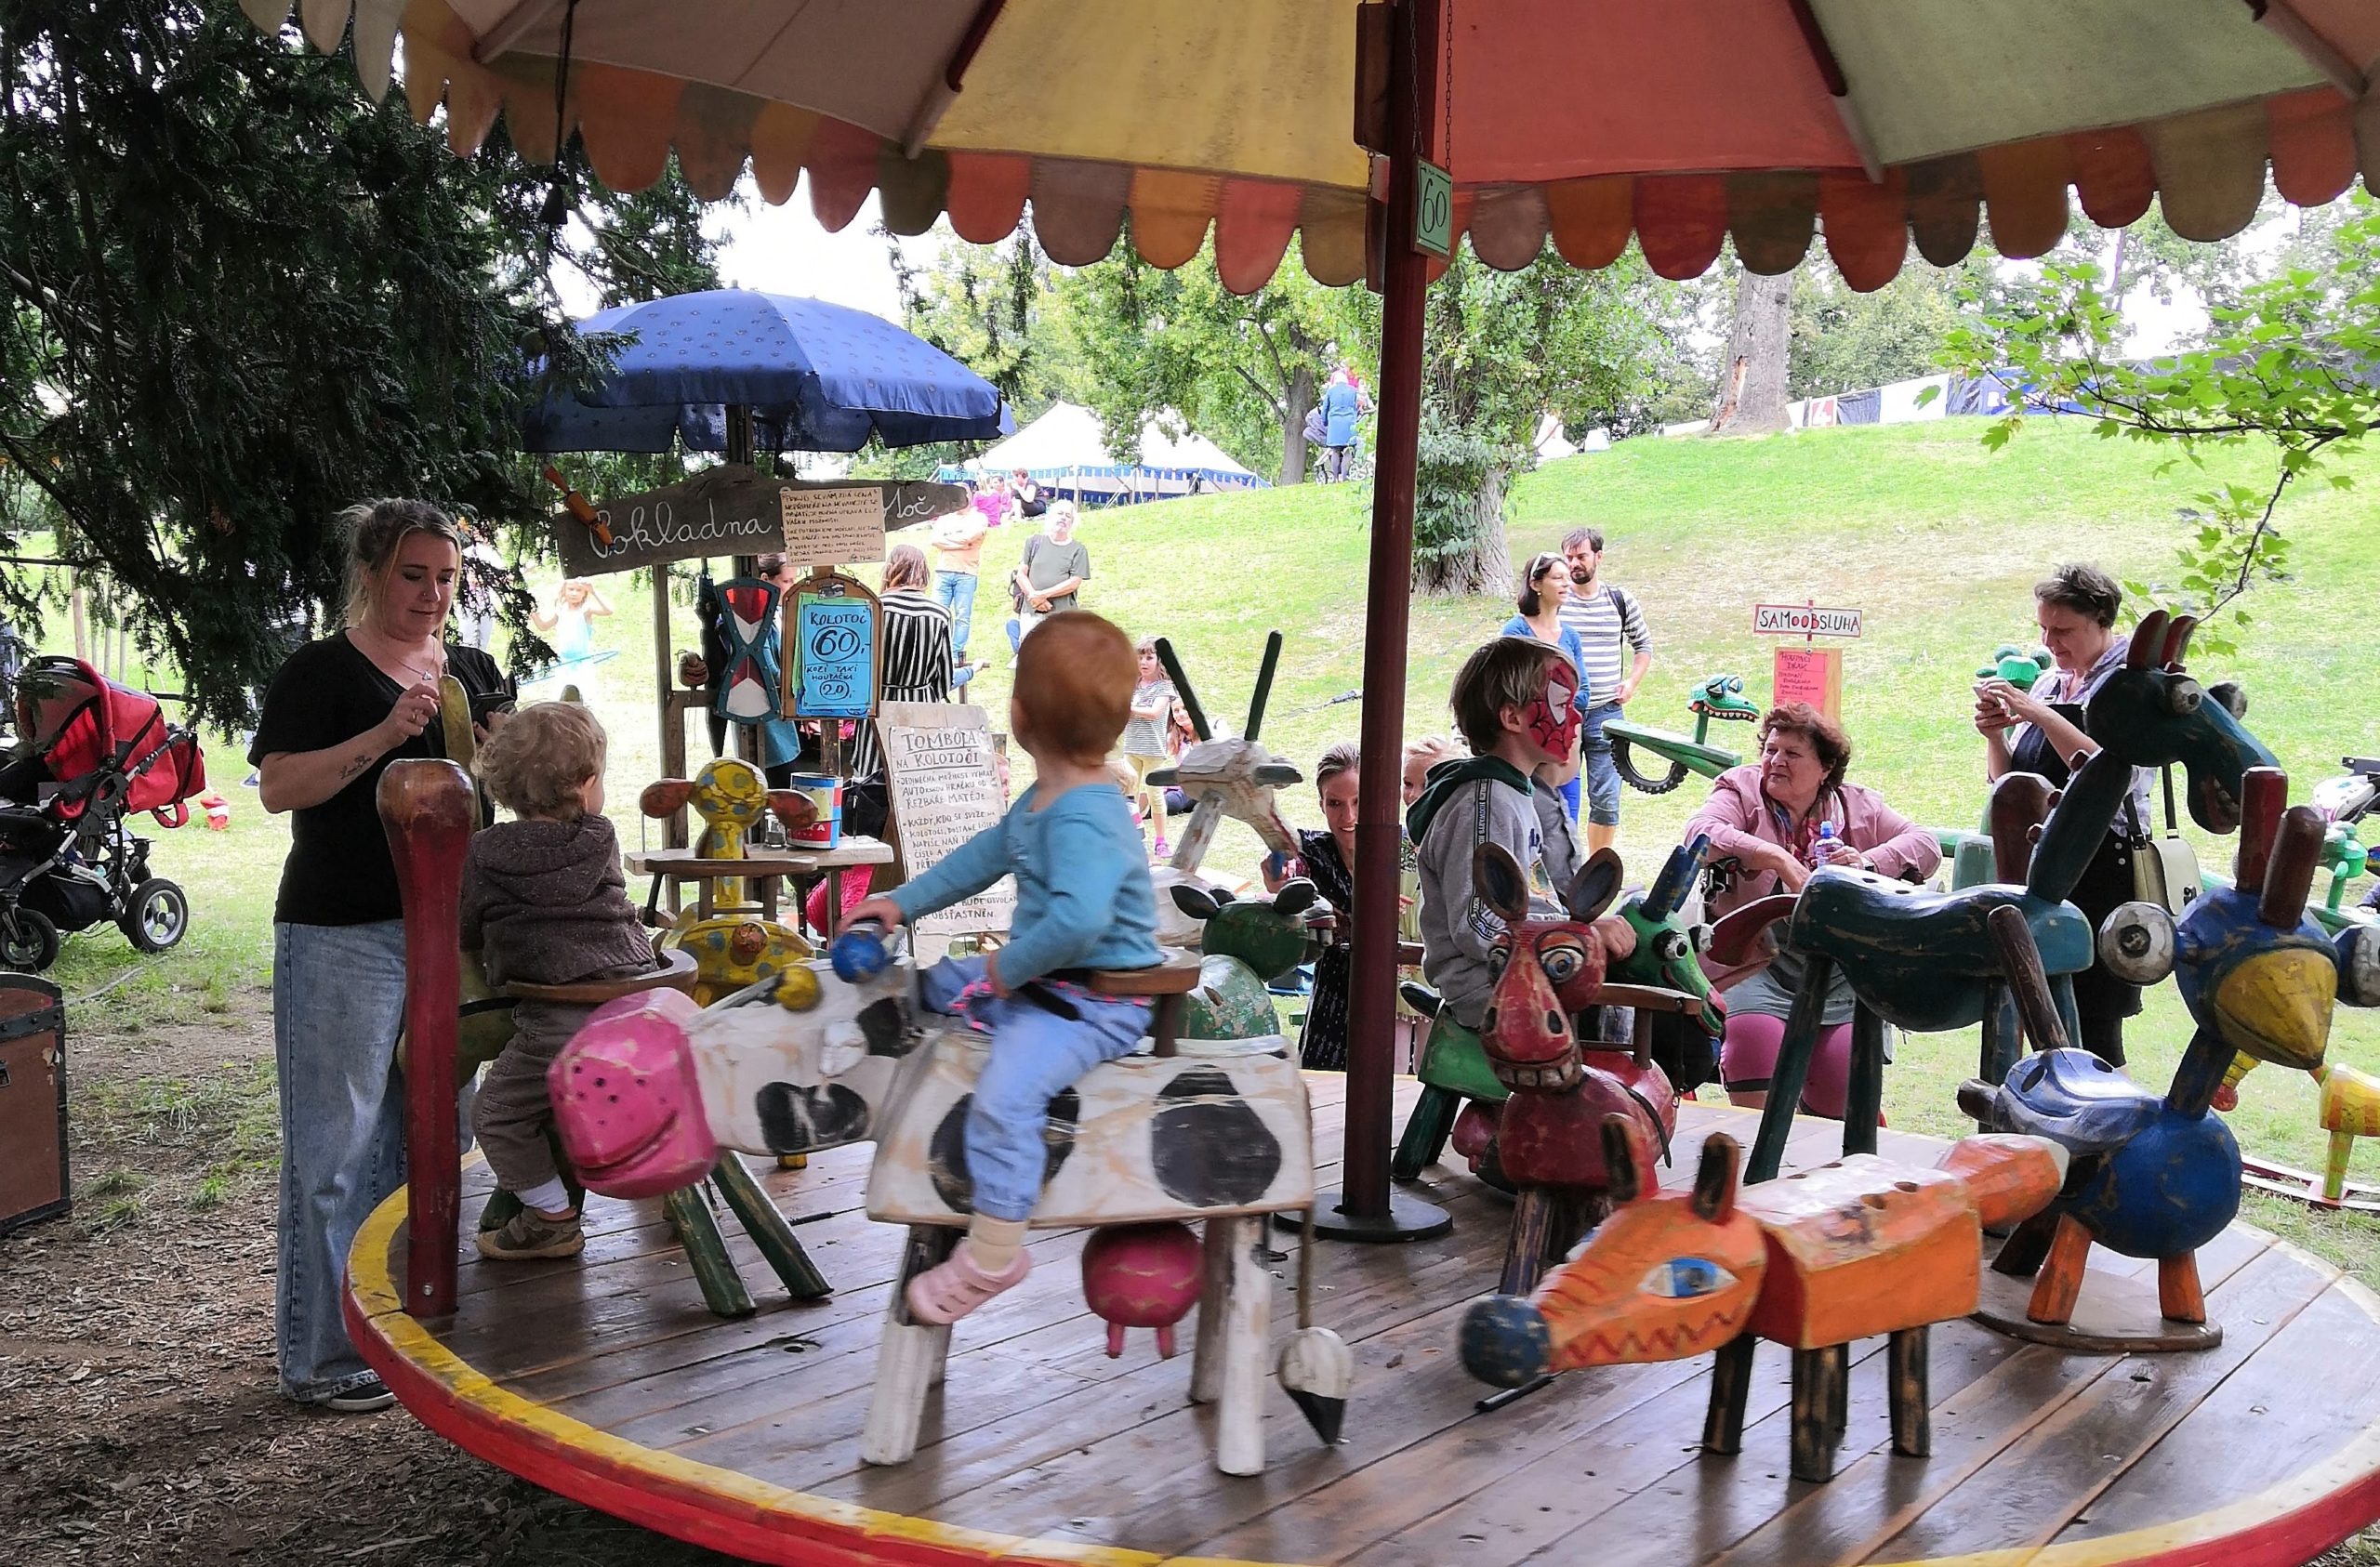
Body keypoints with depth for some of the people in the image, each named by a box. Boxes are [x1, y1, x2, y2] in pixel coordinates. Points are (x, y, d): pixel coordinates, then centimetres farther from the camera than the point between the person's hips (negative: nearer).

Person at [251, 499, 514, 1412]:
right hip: (345, 935, -6)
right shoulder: (321, 671, -5)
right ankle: (320, 1358, 8)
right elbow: (278, 787, -14)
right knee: (338, 1146, -1)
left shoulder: (472, 670, 13)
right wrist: (386, 733, -24)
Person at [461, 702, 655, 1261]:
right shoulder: (601, 841, 8)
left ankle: (551, 1216, 16)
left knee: (495, 1111, 12)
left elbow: (467, 935, 10)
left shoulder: (483, 855, 1)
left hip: (560, 1021, -5)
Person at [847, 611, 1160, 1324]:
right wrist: (904, 904, 23)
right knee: (935, 984, 23)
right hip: (1038, 980, 11)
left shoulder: (1084, 821, -27)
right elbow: (987, 854, 23)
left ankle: (992, 1253, -19)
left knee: (1004, 1093, -28)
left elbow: (1078, 920, -41)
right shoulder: (1042, 800, 6)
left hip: (1093, 1005, -11)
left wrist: (1010, 969, -26)